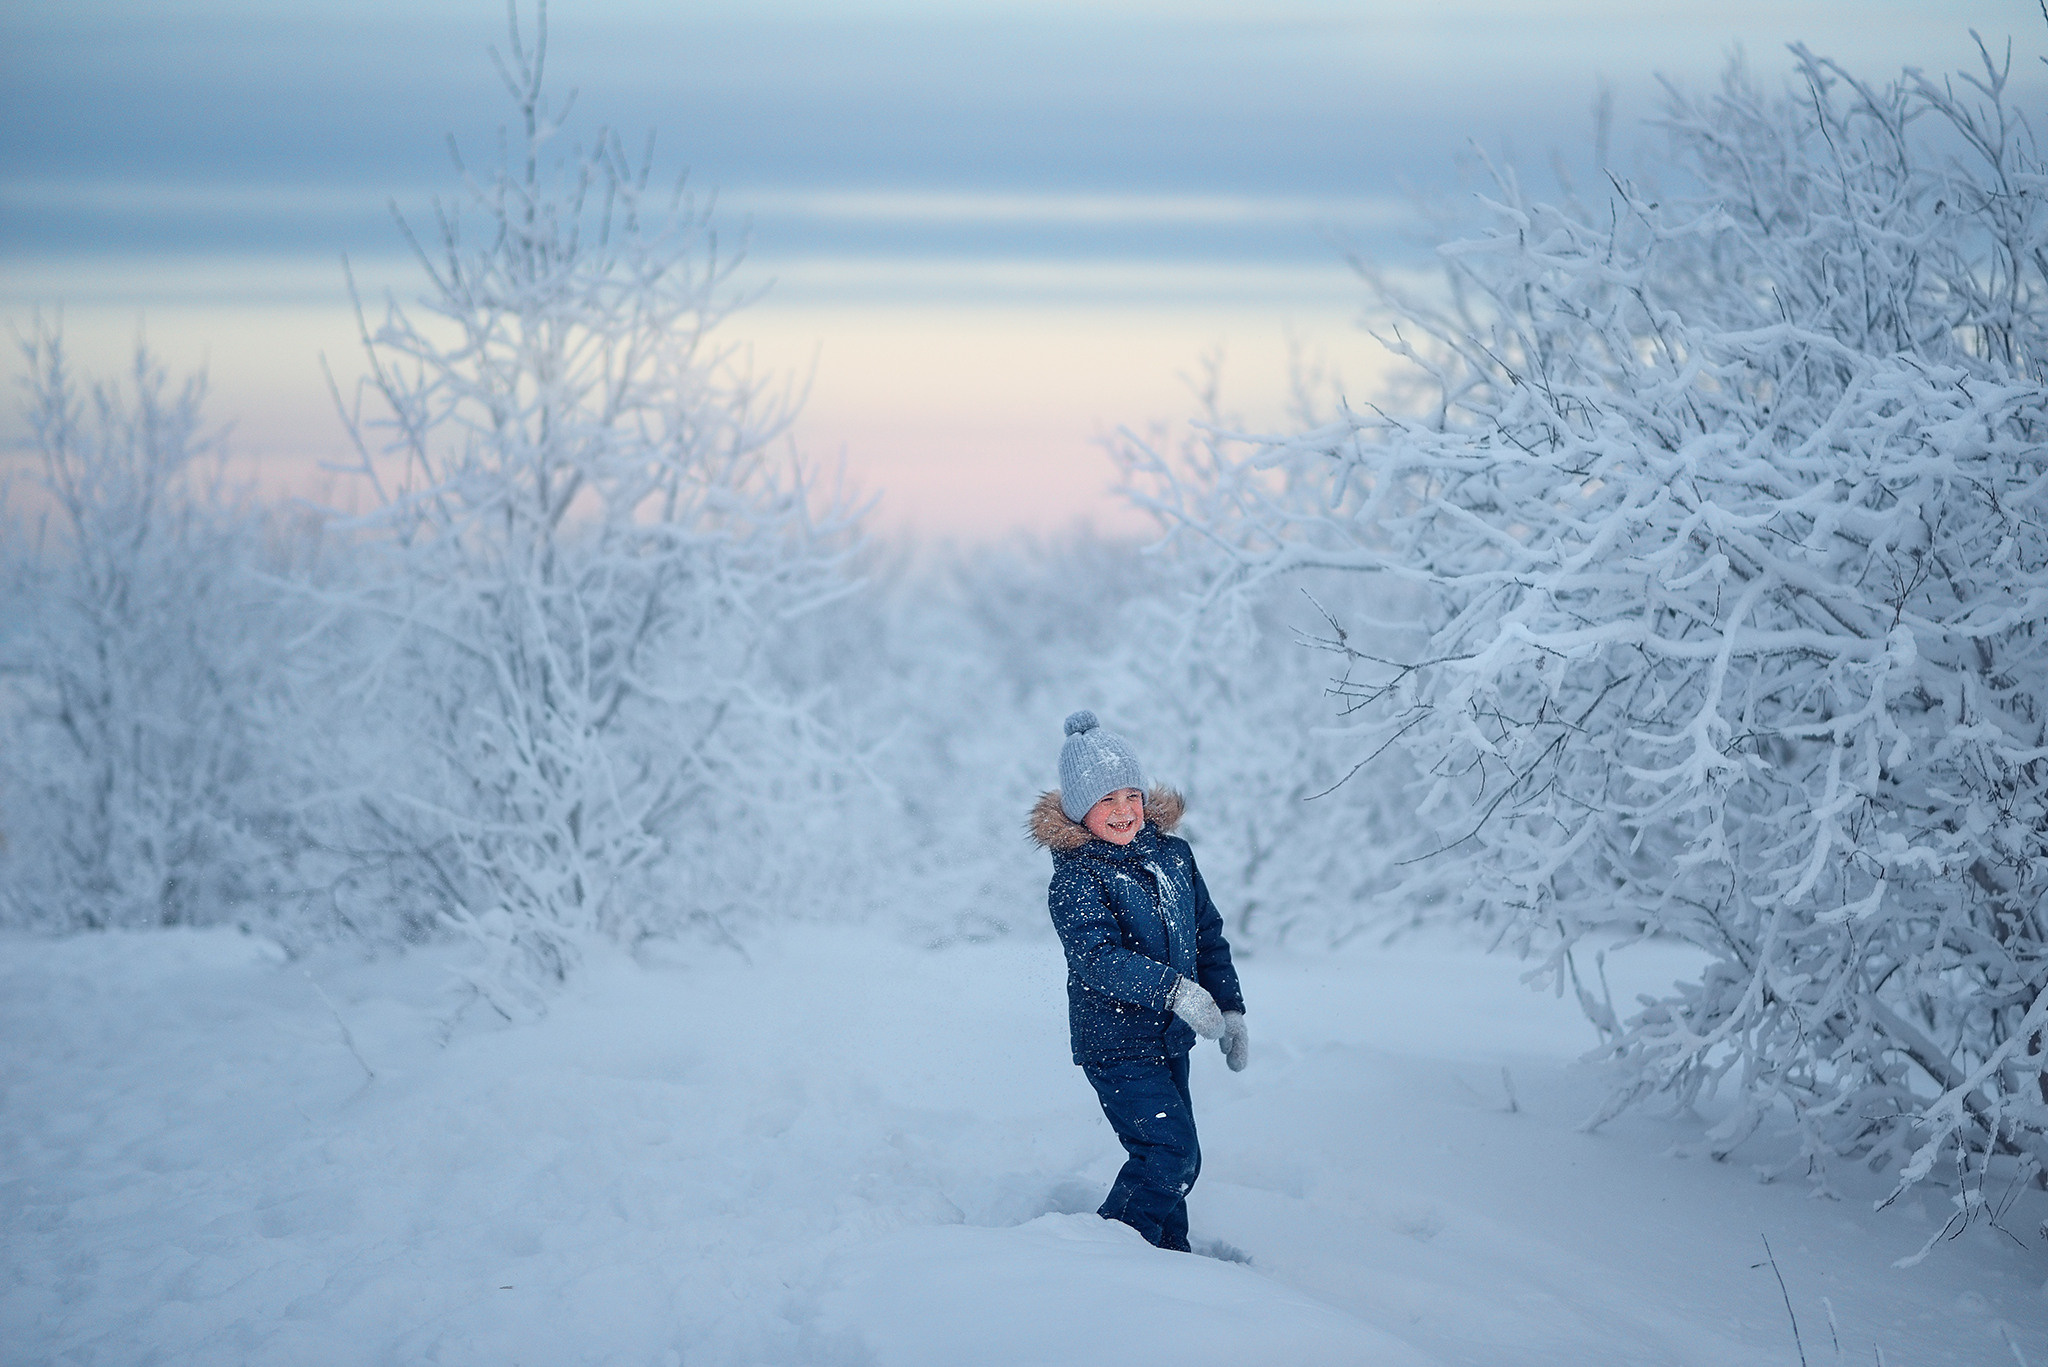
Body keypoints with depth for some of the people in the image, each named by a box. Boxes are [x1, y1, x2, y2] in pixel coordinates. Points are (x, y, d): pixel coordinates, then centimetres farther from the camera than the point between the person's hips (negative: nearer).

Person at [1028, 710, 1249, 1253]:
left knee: (1177, 1158, 14)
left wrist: (1229, 1008, 12)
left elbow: (1208, 934, 16)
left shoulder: (1173, 855, 7)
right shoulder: (1075, 877, -14)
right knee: (1172, 1153, -14)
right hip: (1117, 1044, -7)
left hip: (1170, 1039, 7)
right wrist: (1174, 990, -35)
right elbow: (1099, 957, -25)